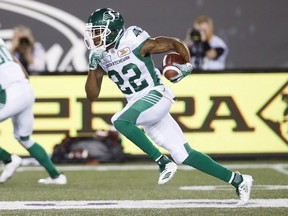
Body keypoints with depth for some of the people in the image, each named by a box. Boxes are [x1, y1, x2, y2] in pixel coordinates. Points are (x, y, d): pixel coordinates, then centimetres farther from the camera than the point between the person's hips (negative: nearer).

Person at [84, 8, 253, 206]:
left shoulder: (134, 43, -16)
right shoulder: (100, 55, 2)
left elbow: (175, 43, -6)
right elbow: (92, 95, 3)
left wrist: (187, 65, -17)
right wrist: (93, 67, -9)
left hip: (155, 97, -7)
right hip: (137, 104, 7)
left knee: (120, 121, -31)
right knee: (184, 156, 4)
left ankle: (163, 162, -19)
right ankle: (238, 180, 13)